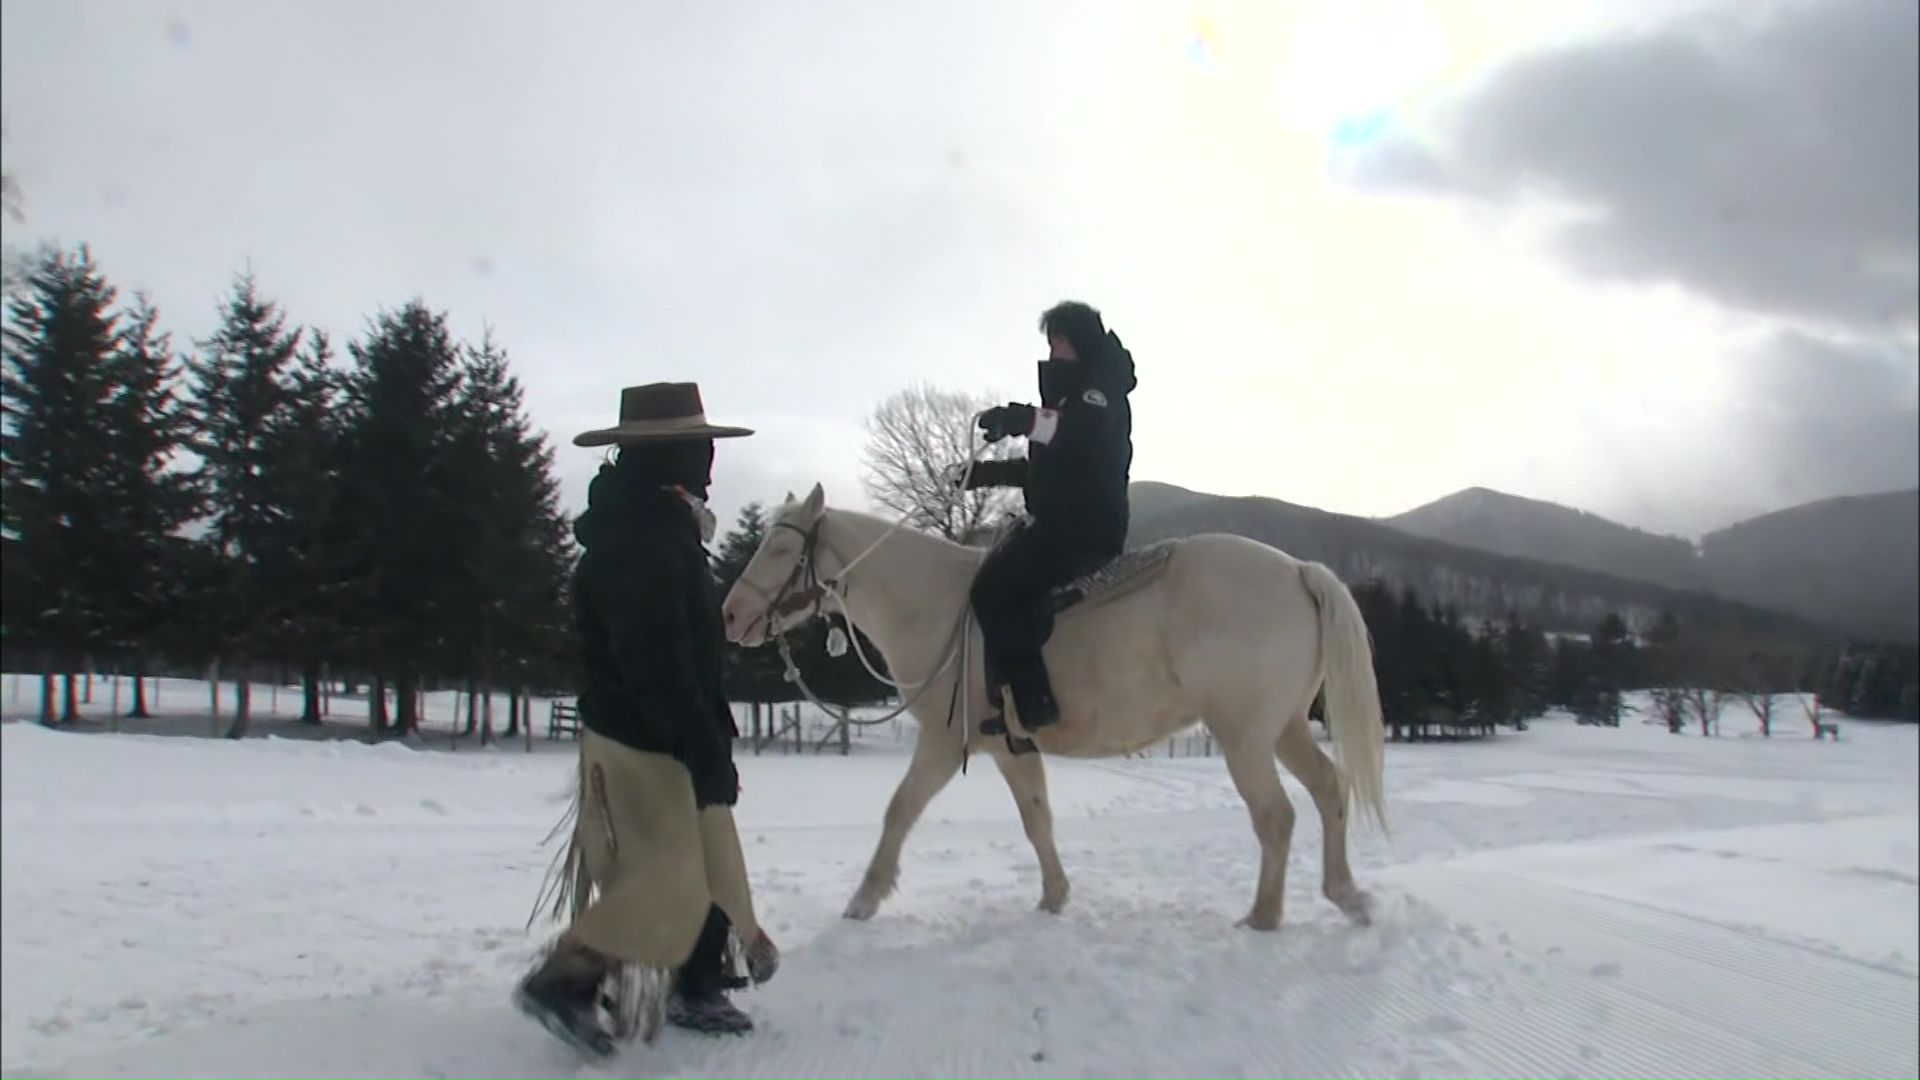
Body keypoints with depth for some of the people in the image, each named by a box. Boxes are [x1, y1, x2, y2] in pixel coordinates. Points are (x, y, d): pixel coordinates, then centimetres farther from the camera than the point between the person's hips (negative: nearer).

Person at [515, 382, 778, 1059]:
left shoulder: (656, 527, 12)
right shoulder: (638, 539, -22)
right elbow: (656, 663, -28)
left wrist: (711, 739, 23)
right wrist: (707, 750, -27)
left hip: (666, 736, 10)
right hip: (642, 740, -10)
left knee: (707, 867, 14)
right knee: (665, 879, -6)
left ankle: (697, 987, 25)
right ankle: (560, 981, 6)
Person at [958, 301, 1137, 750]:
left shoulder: (1101, 389, -5)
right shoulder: (1072, 391, 24)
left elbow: (1082, 434, -28)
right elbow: (1047, 466, 27)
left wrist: (1025, 419, -33)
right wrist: (985, 473, 17)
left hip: (1086, 526, -10)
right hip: (1063, 522, 10)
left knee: (994, 587, -20)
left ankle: (1030, 701, -22)